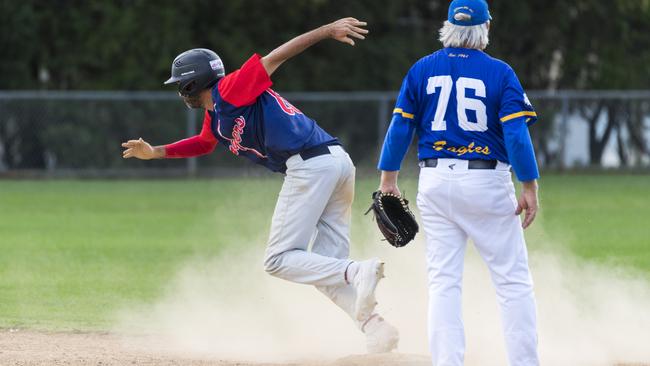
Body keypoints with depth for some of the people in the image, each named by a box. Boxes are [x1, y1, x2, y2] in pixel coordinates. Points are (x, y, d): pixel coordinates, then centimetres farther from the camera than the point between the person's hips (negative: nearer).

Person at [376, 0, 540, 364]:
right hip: (487, 184, -3)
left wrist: (389, 180, 10)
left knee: (444, 281, 5)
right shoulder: (500, 73, -4)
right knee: (514, 281, 2)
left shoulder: (422, 70, 4)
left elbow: (400, 129, 3)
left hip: (436, 183, 3)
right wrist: (530, 188, -7)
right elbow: (516, 134, -10)